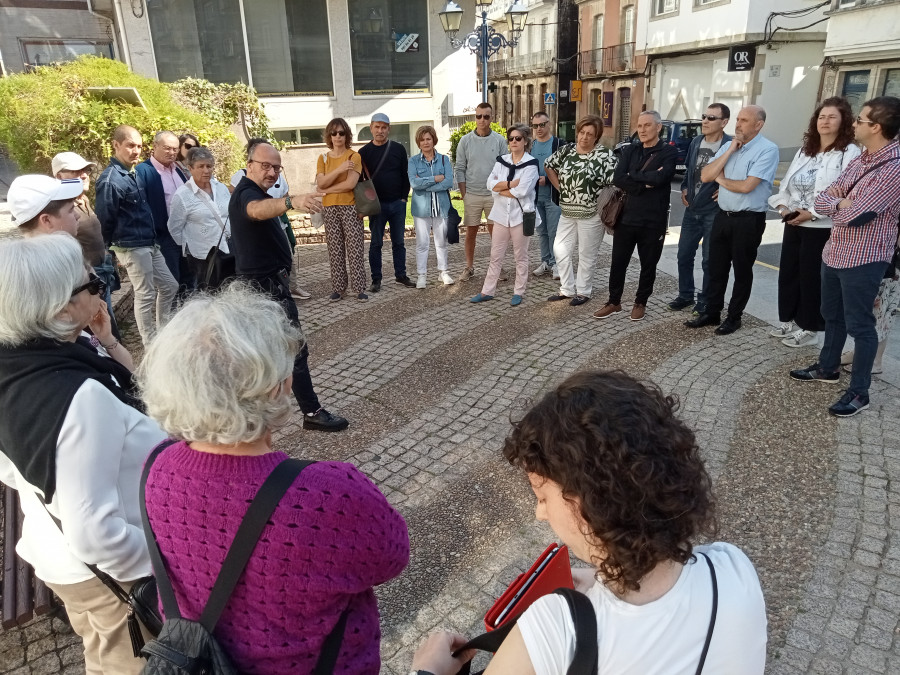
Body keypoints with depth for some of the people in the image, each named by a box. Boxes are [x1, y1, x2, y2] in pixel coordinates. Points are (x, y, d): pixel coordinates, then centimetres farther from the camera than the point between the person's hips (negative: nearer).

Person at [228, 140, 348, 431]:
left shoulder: (251, 191, 12)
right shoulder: (247, 193, -22)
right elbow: (258, 210, -49)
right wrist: (291, 201, -66)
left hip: (263, 279, 11)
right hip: (267, 283, -11)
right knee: (295, 348, -9)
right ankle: (312, 412, -4)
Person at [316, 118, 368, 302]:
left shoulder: (354, 156, 0)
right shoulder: (323, 158, 11)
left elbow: (350, 184, -13)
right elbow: (320, 183, -4)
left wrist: (327, 189, -5)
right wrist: (339, 169, -15)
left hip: (350, 207, -3)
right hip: (330, 209, 3)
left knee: (355, 250, -4)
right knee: (335, 251, 4)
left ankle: (360, 288, 1)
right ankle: (338, 288, 11)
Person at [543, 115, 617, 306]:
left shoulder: (604, 155, -11)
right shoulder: (566, 151, 3)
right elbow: (548, 166, 18)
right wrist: (561, 188, 11)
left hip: (591, 215, -5)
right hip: (567, 213, 5)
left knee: (587, 254, 5)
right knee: (560, 250, 8)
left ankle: (583, 291, 21)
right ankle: (567, 289, 23)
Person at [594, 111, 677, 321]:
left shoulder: (669, 151, -4)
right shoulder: (630, 150, 7)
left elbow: (659, 178, -22)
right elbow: (617, 179, -7)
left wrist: (633, 175, -10)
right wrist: (644, 184, -17)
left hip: (654, 220, -3)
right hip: (627, 216, 3)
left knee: (648, 265, 10)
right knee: (618, 262, 9)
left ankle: (640, 302, 27)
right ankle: (614, 302, 25)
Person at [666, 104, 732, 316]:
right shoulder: (696, 142, 6)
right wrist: (684, 188, 9)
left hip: (714, 212, -6)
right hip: (691, 210, 6)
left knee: (709, 260, 4)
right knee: (684, 255, 12)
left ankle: (705, 301, 18)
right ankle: (685, 295, 27)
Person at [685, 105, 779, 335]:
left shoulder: (768, 150, -13)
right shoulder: (728, 145, 7)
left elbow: (747, 186, -22)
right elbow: (705, 176, -3)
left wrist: (721, 180, -5)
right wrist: (730, 151, -9)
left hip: (748, 221, -6)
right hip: (722, 216, 6)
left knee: (742, 271, 8)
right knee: (716, 268, 13)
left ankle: (734, 317, 20)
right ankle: (712, 312, 25)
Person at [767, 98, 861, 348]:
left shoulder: (850, 152, -10)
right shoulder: (805, 151, 14)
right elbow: (787, 183, 14)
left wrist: (812, 213, -21)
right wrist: (782, 205, -4)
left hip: (822, 228, -7)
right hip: (793, 224, 7)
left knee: (811, 278, 2)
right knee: (788, 273, 12)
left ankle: (809, 328, 15)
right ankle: (789, 320, 27)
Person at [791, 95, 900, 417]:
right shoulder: (859, 161, 9)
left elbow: (854, 215, -25)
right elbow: (821, 200, 5)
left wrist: (834, 203, -5)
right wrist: (841, 202, -16)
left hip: (863, 259, -9)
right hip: (834, 252, 9)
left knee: (859, 324, 1)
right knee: (832, 315, 20)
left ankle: (859, 391, 12)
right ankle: (828, 367, 38)